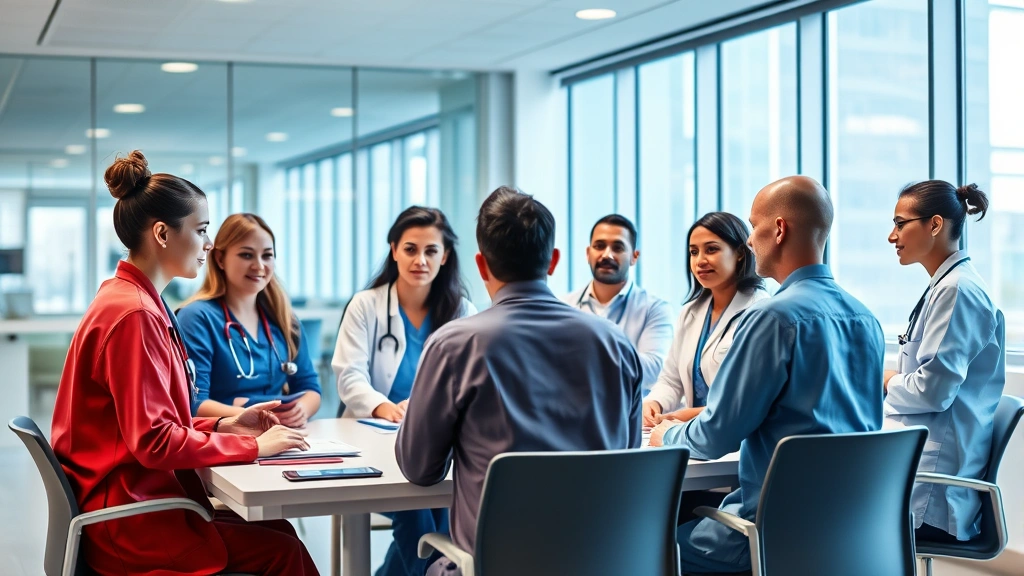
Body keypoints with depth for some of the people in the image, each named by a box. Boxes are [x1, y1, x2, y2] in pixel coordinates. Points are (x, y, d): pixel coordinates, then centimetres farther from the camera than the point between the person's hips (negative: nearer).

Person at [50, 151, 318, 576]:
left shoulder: (137, 302, 13)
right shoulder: (133, 314, -19)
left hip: (137, 496, 10)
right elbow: (154, 441, -22)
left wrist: (224, 425, 3)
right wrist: (253, 446, -14)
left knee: (279, 529, 2)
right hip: (129, 515, -10)